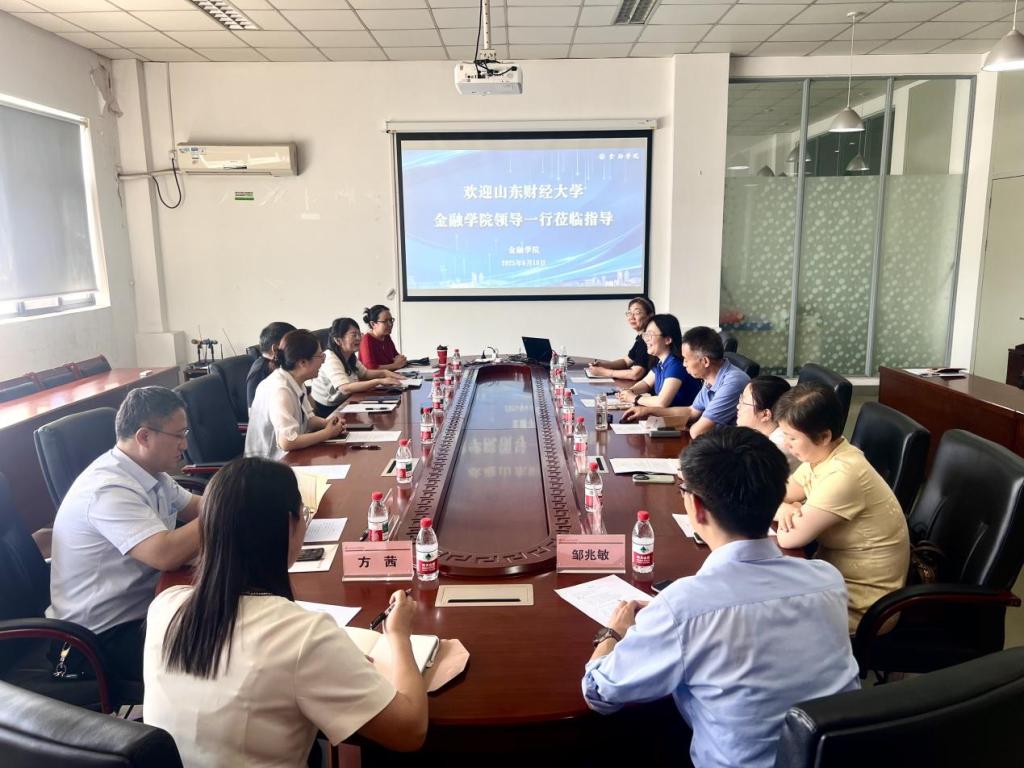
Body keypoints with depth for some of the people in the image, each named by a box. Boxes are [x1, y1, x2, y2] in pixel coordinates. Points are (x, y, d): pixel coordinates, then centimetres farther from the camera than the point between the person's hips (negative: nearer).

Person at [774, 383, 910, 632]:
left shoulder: (843, 474, -28)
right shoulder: (821, 457, -1)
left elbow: (791, 538, -26)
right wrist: (784, 509, -15)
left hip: (861, 603, -7)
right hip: (836, 575, 7)